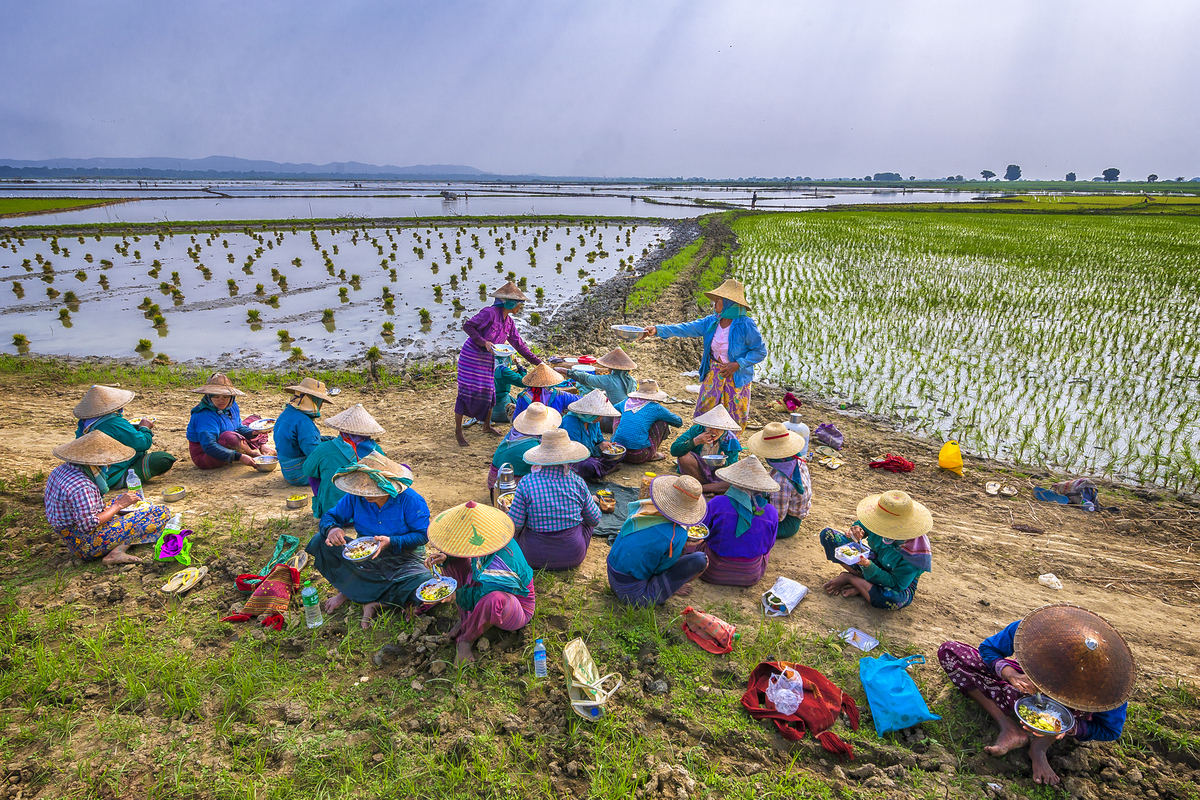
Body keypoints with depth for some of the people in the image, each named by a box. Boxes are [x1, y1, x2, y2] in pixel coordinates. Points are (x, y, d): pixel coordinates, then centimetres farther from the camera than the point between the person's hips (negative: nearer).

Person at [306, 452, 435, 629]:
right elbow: (329, 516, -1)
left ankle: (375, 602, -12)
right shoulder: (356, 497, -8)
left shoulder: (410, 500, -19)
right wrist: (332, 529, -26)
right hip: (364, 557, 4)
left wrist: (391, 542, -32)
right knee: (319, 541, -14)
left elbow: (423, 535, -17)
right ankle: (346, 591, 0)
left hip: (403, 560, -3)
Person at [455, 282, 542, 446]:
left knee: (488, 392, 10)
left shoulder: (509, 322, 6)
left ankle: (487, 425, 29)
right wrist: (483, 342, -26)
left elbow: (519, 344, 11)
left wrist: (537, 362, 9)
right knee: (466, 391, -7)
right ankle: (458, 431, 3)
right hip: (471, 355, -7)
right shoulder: (490, 313, -18)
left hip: (487, 358, 7)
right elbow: (467, 326, -18)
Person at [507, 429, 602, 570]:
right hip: (573, 558, 1)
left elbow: (515, 525, -11)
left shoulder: (526, 483, -15)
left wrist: (507, 511, 11)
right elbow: (595, 520, 2)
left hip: (534, 559, -1)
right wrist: (592, 501, 23)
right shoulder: (577, 482, -10)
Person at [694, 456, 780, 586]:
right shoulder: (771, 512, -14)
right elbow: (767, 546, 1)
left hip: (713, 574, -2)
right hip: (751, 577, 3)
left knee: (696, 544, 29)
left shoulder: (717, 503, -20)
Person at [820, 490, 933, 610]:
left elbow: (895, 584, -27)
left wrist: (869, 567, -40)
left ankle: (849, 577, -17)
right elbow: (861, 524, 0)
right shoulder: (883, 522, -22)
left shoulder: (914, 551, -34)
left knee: (894, 600, -45)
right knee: (827, 534, -6)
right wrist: (856, 530, -26)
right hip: (873, 562, 5)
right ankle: (862, 578, -11)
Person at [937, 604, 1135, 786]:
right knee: (948, 651, -19)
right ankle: (1009, 729, -24)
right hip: (1025, 686, 2)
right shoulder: (1029, 630, -35)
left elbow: (1111, 731, -19)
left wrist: (1070, 728, -40)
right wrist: (1009, 674, -40)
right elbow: (987, 648, -18)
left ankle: (1039, 748, -22)